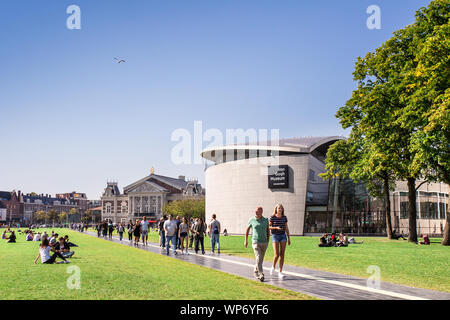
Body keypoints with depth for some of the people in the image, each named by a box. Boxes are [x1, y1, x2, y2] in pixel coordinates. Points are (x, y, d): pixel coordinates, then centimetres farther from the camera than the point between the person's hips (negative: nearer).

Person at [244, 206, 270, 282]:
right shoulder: (252, 220, -4)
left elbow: (268, 230, 13)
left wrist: (268, 240, 8)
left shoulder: (265, 220, 0)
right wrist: (246, 240, 10)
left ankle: (256, 271, 36)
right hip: (255, 242, -3)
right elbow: (247, 229, 10)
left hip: (264, 243, 3)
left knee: (261, 259, 13)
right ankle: (261, 275, -19)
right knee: (258, 258, -17)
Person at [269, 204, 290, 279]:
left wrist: (289, 238, 6)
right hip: (275, 236, -3)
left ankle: (280, 273, 2)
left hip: (283, 236, 3)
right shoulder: (272, 217, -6)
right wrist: (276, 228, -21)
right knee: (276, 255, -14)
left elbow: (286, 228, 9)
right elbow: (268, 227, -5)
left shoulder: (284, 217, 4)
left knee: (282, 255, -2)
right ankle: (273, 266, 17)